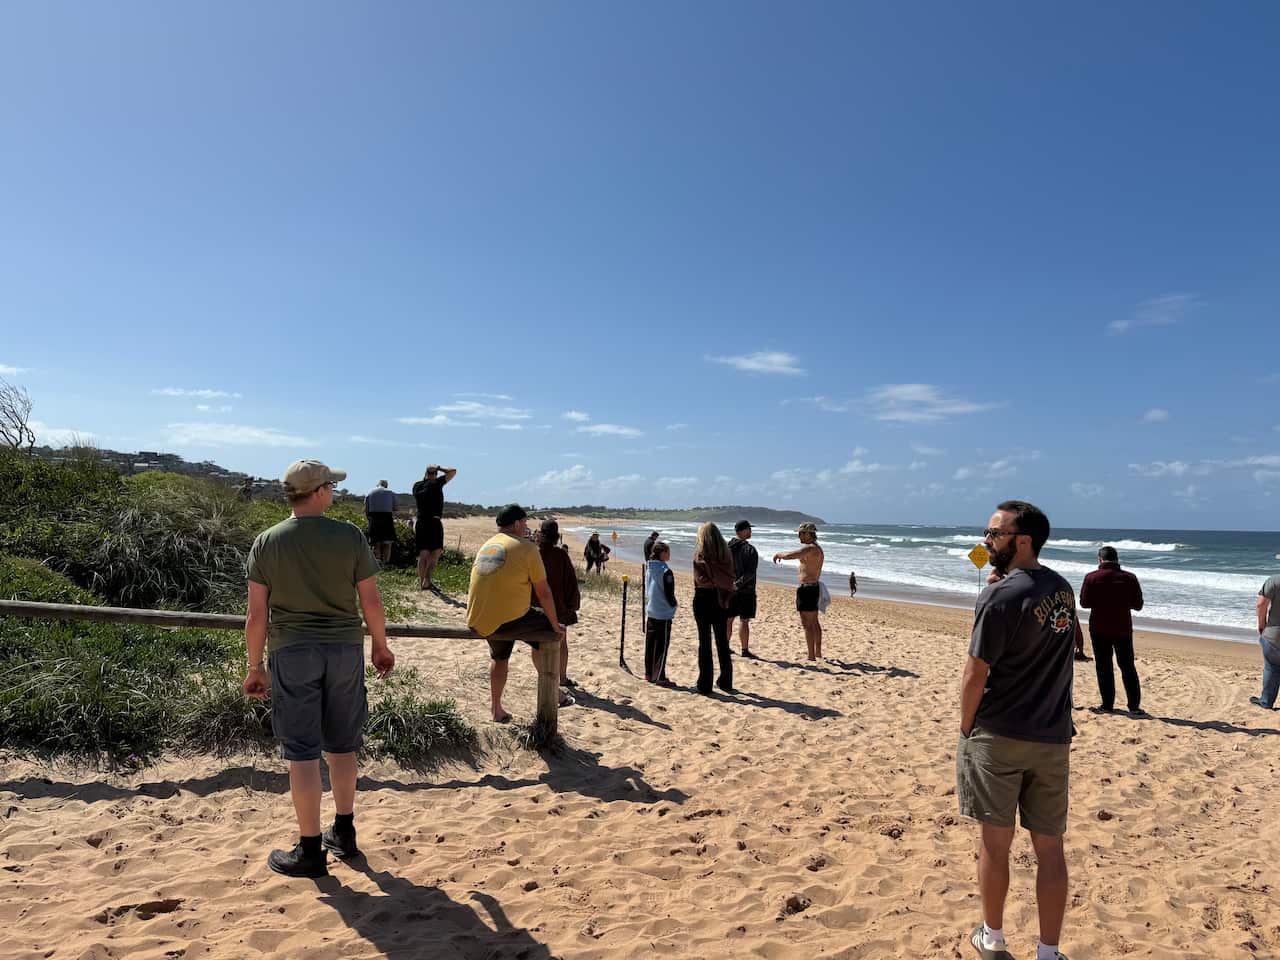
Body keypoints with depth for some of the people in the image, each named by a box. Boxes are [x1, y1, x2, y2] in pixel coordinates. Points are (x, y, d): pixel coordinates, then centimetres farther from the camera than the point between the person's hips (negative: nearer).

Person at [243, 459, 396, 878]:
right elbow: (371, 601, -4)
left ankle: (310, 851, 13)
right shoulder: (350, 536, -6)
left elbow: (256, 615, -4)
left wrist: (254, 666, 7)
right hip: (345, 650, 1)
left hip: (292, 653, -1)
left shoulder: (266, 543, -4)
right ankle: (344, 832, 29)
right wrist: (381, 646, 11)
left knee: (302, 752, 5)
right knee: (342, 745, 16)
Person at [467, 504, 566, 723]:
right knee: (554, 631, 14)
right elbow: (543, 592, -7)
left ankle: (496, 710, 42)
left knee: (499, 656, 33)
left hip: (476, 622, 7)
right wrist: (555, 624, 5)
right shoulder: (526, 548, -7)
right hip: (508, 621, -7)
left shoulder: (486, 546, 15)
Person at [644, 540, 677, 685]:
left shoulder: (649, 568, 5)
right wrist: (673, 605, 4)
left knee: (650, 644, 13)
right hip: (664, 613, -7)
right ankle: (659, 677, 3)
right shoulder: (665, 571, -18)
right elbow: (669, 593, -14)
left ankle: (649, 673, 21)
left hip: (650, 612, 7)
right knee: (662, 646, 0)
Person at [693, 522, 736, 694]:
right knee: (722, 641, 14)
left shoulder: (700, 555, -11)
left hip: (703, 598, -4)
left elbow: (700, 579, -18)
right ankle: (726, 682, 22)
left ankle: (705, 685, 4)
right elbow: (730, 579, 1)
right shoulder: (726, 555, 1)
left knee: (704, 642, 2)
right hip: (721, 600, 4)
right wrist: (726, 598, 4)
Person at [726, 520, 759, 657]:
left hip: (728, 589, 6)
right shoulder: (749, 549, -13)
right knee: (745, 621, 1)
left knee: (728, 619, 14)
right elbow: (750, 573, -22)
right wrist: (738, 584, -22)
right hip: (746, 590, -5)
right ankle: (745, 650, 5)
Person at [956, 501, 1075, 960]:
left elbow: (975, 675, -16)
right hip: (1053, 737, 6)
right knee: (1049, 847, 11)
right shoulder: (1063, 590, 5)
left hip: (998, 735, -6)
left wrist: (966, 730, -2)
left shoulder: (1000, 597, -17)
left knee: (995, 841, 9)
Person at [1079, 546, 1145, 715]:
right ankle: (1134, 706, 10)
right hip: (1123, 628, 2)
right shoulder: (1130, 578, -4)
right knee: (1128, 666, 11)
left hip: (1099, 629, -2)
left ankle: (1108, 704, 9)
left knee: (1103, 666, 8)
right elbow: (1138, 605, 1)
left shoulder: (1091, 577, -10)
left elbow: (1084, 603, -6)